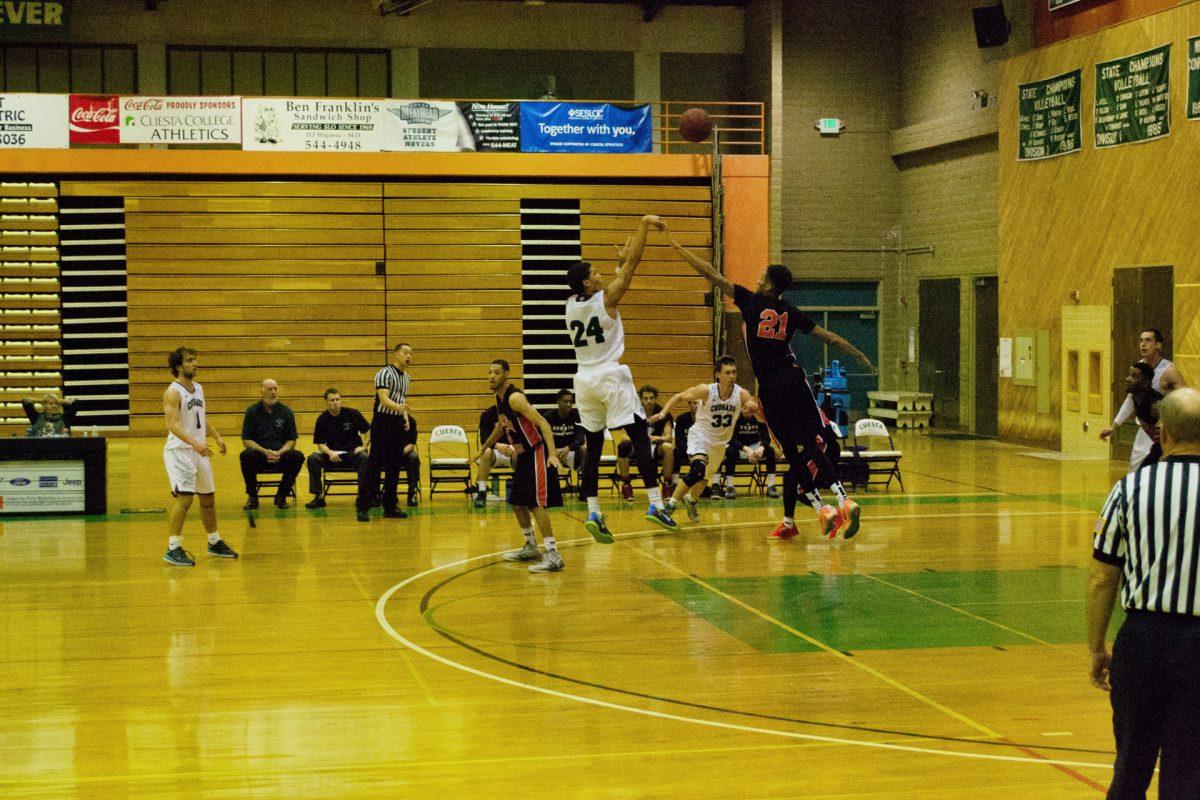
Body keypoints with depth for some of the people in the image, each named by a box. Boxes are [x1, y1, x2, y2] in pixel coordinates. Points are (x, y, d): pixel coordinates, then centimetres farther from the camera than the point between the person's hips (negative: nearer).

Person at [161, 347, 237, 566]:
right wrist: (194, 443, -35)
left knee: (208, 497, 15)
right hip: (179, 451, -8)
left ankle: (215, 543, 29)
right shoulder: (173, 392, -14)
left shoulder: (198, 388, 12)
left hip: (199, 451, 8)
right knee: (184, 498, -16)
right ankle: (173, 549, -11)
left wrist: (216, 437, 15)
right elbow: (173, 425, -24)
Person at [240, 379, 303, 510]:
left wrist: (279, 453, -15)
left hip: (281, 454, 1)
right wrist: (265, 452, -17)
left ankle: (281, 496, -10)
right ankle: (252, 497, -14)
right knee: (246, 456, -34)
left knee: (298, 456, -29)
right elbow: (246, 441, -1)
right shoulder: (252, 412, 3)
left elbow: (291, 440, 5)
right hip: (259, 454, -1)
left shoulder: (286, 411, 7)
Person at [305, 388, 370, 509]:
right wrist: (330, 453, -22)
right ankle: (319, 496, -18)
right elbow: (320, 444, -2)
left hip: (353, 453, -2)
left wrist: (363, 446, -11)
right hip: (332, 454, 2)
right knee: (313, 459, -25)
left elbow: (368, 431, 4)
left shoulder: (353, 414, -1)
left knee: (365, 458, -35)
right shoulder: (322, 419, 1)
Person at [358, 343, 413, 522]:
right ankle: (363, 507, -10)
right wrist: (398, 406, -42)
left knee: (395, 467, 8)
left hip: (398, 424, 8)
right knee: (374, 465, -10)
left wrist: (405, 417, 9)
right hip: (383, 422, -8)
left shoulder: (406, 377, 15)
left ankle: (390, 507, 14)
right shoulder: (385, 374, -11)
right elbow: (383, 399, -24)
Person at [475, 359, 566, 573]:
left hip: (537, 453, -10)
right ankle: (531, 547, 29)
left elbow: (543, 423, -27)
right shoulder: (498, 397, 8)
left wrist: (552, 454, -38)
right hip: (523, 455, 10)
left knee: (536, 503, -16)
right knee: (517, 502, 15)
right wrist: (484, 449, 36)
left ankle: (553, 555, -18)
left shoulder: (515, 398, -21)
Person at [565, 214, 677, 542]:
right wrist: (644, 225, -3)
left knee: (593, 447, 7)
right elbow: (632, 266, -7)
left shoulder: (571, 303, 7)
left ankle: (593, 513, 0)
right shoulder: (605, 299, -9)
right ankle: (656, 505, -13)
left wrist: (620, 261, 27)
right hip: (611, 377, -6)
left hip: (585, 380, 6)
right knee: (640, 437, -4)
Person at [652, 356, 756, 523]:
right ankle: (671, 504, -21)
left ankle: (690, 500, 52)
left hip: (720, 441, 4)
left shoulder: (741, 394, -20)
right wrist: (663, 413, -21)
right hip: (700, 434, -4)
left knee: (704, 478, 20)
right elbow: (679, 397, -9)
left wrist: (753, 408, -53)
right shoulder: (706, 390, -23)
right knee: (699, 468, -31)